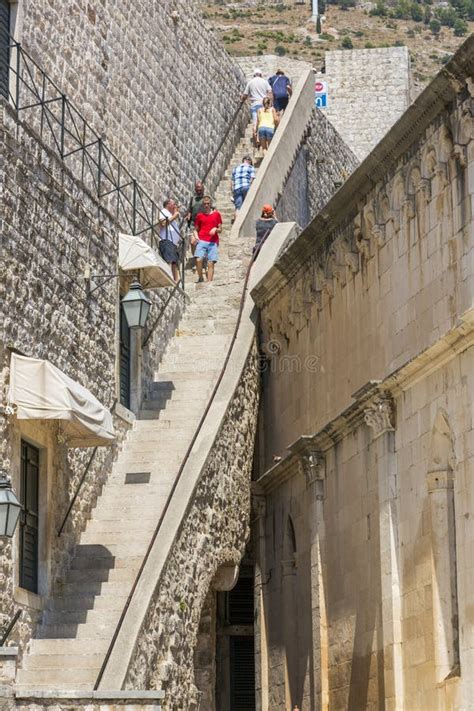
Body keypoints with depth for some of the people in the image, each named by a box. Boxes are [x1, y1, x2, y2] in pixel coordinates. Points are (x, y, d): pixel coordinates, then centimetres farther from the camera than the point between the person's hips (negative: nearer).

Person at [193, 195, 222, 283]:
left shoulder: (216, 214, 12)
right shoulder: (199, 215, 12)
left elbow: (220, 229, 15)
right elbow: (196, 229, 17)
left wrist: (215, 229, -7)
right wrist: (196, 236, -3)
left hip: (213, 242, 0)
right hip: (202, 241, 0)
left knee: (211, 263, -4)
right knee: (198, 260, -20)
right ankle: (200, 278, -2)